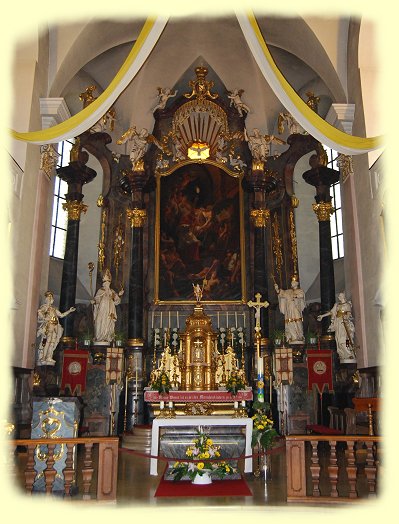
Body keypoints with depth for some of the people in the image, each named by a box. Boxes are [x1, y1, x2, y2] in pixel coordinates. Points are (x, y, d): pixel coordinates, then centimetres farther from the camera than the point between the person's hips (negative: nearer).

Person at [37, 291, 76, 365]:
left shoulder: (54, 309, 26)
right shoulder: (45, 306, 4)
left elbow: (61, 315, 28)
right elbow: (39, 312, -14)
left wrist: (69, 311, 27)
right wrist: (44, 319, -22)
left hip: (54, 327, 7)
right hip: (47, 326, -7)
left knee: (52, 342, -2)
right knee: (45, 341, -13)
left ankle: (49, 358, -4)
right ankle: (42, 358, -14)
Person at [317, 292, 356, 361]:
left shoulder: (347, 304, 5)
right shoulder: (337, 304, 16)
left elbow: (349, 313, -6)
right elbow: (331, 312, 16)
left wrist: (346, 316, -28)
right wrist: (322, 316, 12)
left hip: (346, 323, -4)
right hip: (338, 323, 4)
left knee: (346, 338, -12)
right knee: (340, 339, -3)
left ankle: (350, 355, -9)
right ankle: (343, 356, -1)